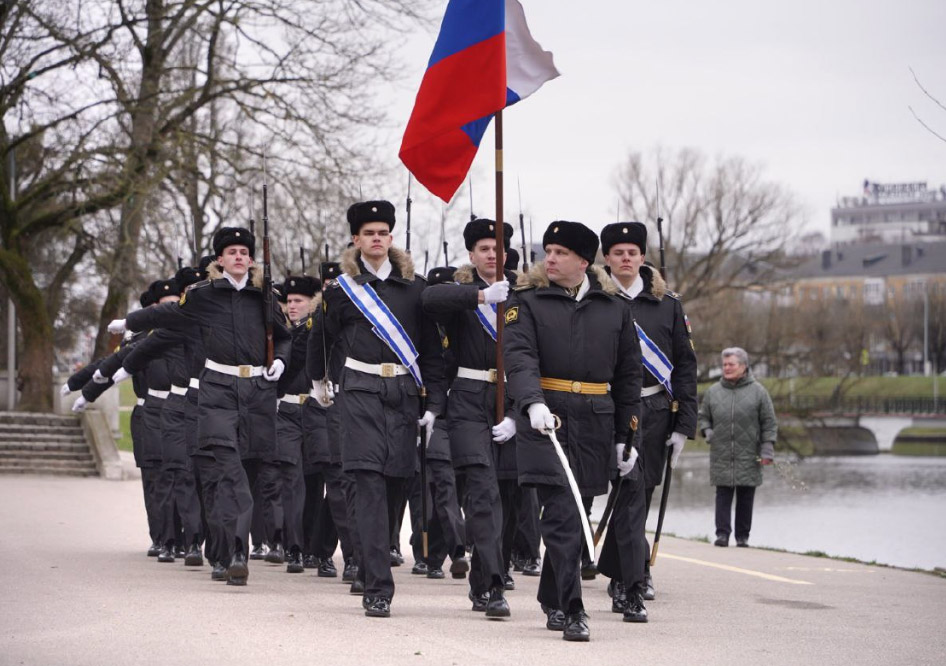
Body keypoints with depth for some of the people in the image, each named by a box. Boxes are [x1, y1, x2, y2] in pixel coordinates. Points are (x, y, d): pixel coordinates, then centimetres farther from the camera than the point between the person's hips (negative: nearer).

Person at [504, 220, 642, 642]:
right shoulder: (528, 302, 2)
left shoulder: (615, 308, 10)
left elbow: (628, 374, 14)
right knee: (562, 516, -12)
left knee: (575, 511, 10)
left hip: (596, 425, 3)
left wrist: (626, 436, 11)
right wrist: (533, 402, -32)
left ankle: (552, 602, 26)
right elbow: (519, 355, -13)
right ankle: (572, 611, -13)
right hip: (545, 418, -3)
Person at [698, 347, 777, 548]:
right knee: (723, 495, -4)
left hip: (748, 456, -1)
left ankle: (743, 536, 9)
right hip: (721, 455, 1)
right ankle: (722, 533, -3)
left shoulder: (757, 391, 3)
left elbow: (769, 422, 4)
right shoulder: (713, 392, 9)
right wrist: (707, 431, 2)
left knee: (746, 497, 2)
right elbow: (703, 416, 22)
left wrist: (767, 448, -4)